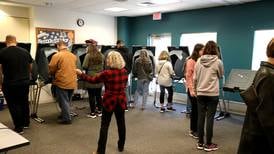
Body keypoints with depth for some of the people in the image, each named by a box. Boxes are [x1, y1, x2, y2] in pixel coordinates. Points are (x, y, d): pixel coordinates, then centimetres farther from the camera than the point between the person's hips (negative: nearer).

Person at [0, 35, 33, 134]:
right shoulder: (25, 51, 4)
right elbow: (30, 68, 12)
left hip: (10, 84, -4)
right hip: (25, 82, 4)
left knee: (14, 105, 6)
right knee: (24, 103, 17)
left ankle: (19, 128, 11)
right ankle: (26, 123, 30)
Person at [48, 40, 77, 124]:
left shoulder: (57, 55, -10)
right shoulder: (73, 56, 6)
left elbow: (51, 69, -6)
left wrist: (54, 75, 14)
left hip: (62, 82, -6)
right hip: (72, 83, 6)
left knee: (63, 101, 5)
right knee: (67, 101, 19)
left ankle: (67, 119, 11)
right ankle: (64, 114, 33)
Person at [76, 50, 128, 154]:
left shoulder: (106, 73, -17)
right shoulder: (124, 71, -3)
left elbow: (92, 80, -6)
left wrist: (80, 74, 5)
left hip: (109, 101, -4)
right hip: (121, 101, 5)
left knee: (104, 126, 5)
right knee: (121, 123, 17)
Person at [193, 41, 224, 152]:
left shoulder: (199, 61, 0)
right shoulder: (218, 62, -7)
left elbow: (195, 78, 4)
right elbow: (221, 75, 9)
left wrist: (195, 90, 15)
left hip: (200, 93, 3)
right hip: (213, 94, -3)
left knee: (201, 117, 9)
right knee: (210, 118, 4)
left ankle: (200, 143, 18)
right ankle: (208, 144, 14)